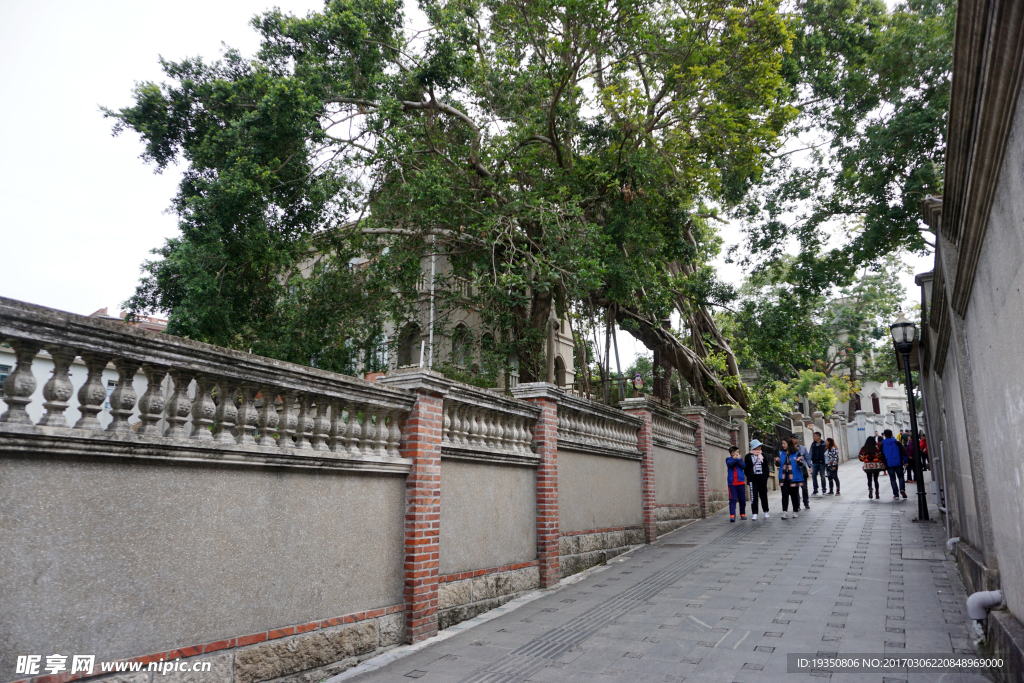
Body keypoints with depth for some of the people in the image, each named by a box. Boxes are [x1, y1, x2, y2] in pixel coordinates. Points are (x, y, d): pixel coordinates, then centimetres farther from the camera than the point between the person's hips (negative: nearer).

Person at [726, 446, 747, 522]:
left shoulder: (740, 459, 11)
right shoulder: (728, 459, 6)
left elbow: (743, 466, -5)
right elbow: (730, 464, -15)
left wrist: (738, 459, -9)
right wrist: (735, 459, -5)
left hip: (741, 482, 3)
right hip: (732, 483, -3)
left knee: (742, 499, 8)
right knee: (733, 499, -9)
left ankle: (742, 514, 22)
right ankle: (732, 515, -12)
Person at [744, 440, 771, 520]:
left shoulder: (763, 456, 10)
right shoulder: (748, 456, 2)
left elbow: (766, 467, 12)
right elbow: (746, 468, 3)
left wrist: (766, 476, 2)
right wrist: (748, 477, -5)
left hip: (762, 478, 3)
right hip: (753, 478, -2)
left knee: (763, 495, 10)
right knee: (754, 496, -6)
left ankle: (766, 512, 24)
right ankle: (755, 514, -4)